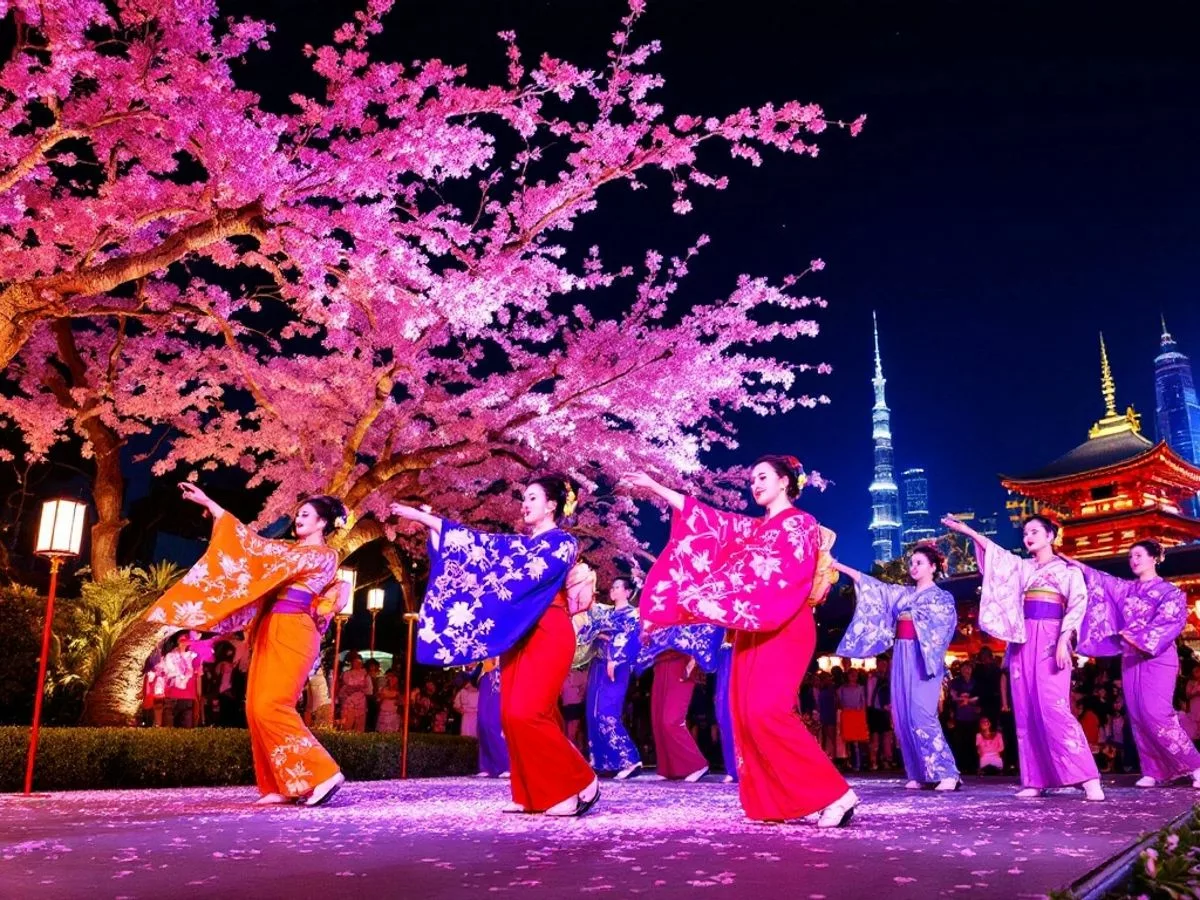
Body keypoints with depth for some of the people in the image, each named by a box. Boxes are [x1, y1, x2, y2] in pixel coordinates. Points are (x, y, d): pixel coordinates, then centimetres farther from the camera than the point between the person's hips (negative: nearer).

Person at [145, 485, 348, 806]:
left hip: (292, 633, -9)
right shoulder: (295, 550, 22)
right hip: (271, 632, 9)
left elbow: (269, 552, -12)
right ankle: (282, 786, 6)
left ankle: (322, 773, -12)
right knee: (258, 708, 3)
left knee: (271, 706, -16)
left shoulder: (324, 556, -6)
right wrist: (210, 505, 13)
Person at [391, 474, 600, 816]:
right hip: (519, 636, 8)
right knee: (513, 715, 1)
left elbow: (532, 574, -15)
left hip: (547, 636, -8)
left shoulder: (563, 543, 1)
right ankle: (533, 794, 9)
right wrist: (425, 519, 7)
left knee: (526, 713, -16)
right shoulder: (521, 543, 21)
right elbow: (479, 544, 12)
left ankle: (579, 783, -5)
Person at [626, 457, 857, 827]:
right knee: (748, 712, 0)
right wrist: (656, 488, 15)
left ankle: (833, 793, -15)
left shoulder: (801, 523, -1)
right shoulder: (754, 528, 21)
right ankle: (781, 801, 3)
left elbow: (786, 576, -13)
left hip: (784, 630, -8)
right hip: (755, 631, 8)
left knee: (766, 710, -20)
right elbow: (709, 521, 17)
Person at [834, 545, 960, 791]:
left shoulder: (942, 597, 7)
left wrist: (910, 616, -8)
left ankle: (946, 773, -14)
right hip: (902, 658, 6)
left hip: (923, 659, -6)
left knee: (921, 714, -17)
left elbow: (939, 624, -7)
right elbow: (873, 586, 12)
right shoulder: (903, 593, 18)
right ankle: (919, 774, 5)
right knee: (903, 715, 1)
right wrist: (839, 566, 6)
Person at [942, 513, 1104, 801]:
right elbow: (995, 553, 11)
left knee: (1053, 707, -17)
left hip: (1049, 640, -5)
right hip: (1022, 641, 5)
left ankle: (1089, 779, -15)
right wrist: (968, 531, -1)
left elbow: (1078, 604, -5)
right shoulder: (1021, 567, 18)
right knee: (1026, 710, 0)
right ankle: (1035, 780, 2)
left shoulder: (1067, 569, 5)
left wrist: (1063, 640, -17)